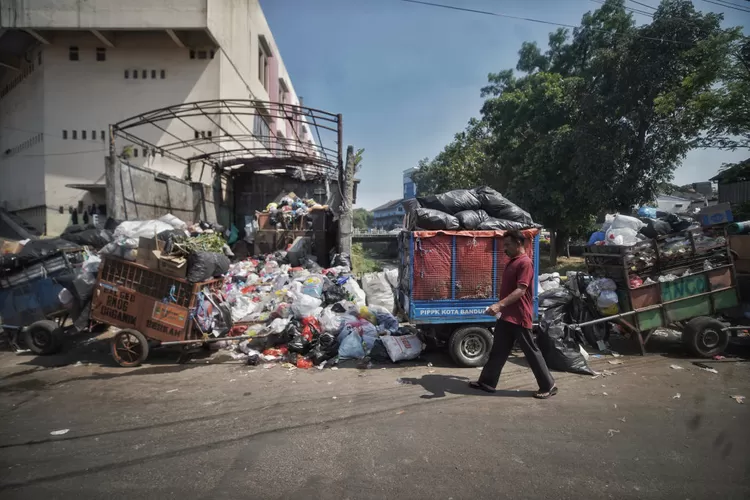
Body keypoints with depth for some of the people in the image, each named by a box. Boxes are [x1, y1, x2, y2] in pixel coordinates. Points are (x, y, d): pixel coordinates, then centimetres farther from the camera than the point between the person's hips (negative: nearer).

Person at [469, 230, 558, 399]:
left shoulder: (525, 263, -16)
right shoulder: (512, 262, 14)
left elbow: (520, 290, -25)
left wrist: (499, 305, -33)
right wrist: (500, 308, 23)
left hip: (519, 317, -9)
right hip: (506, 316, 9)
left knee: (531, 352, 2)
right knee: (498, 351, 13)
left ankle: (548, 386, 16)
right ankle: (487, 383, 20)